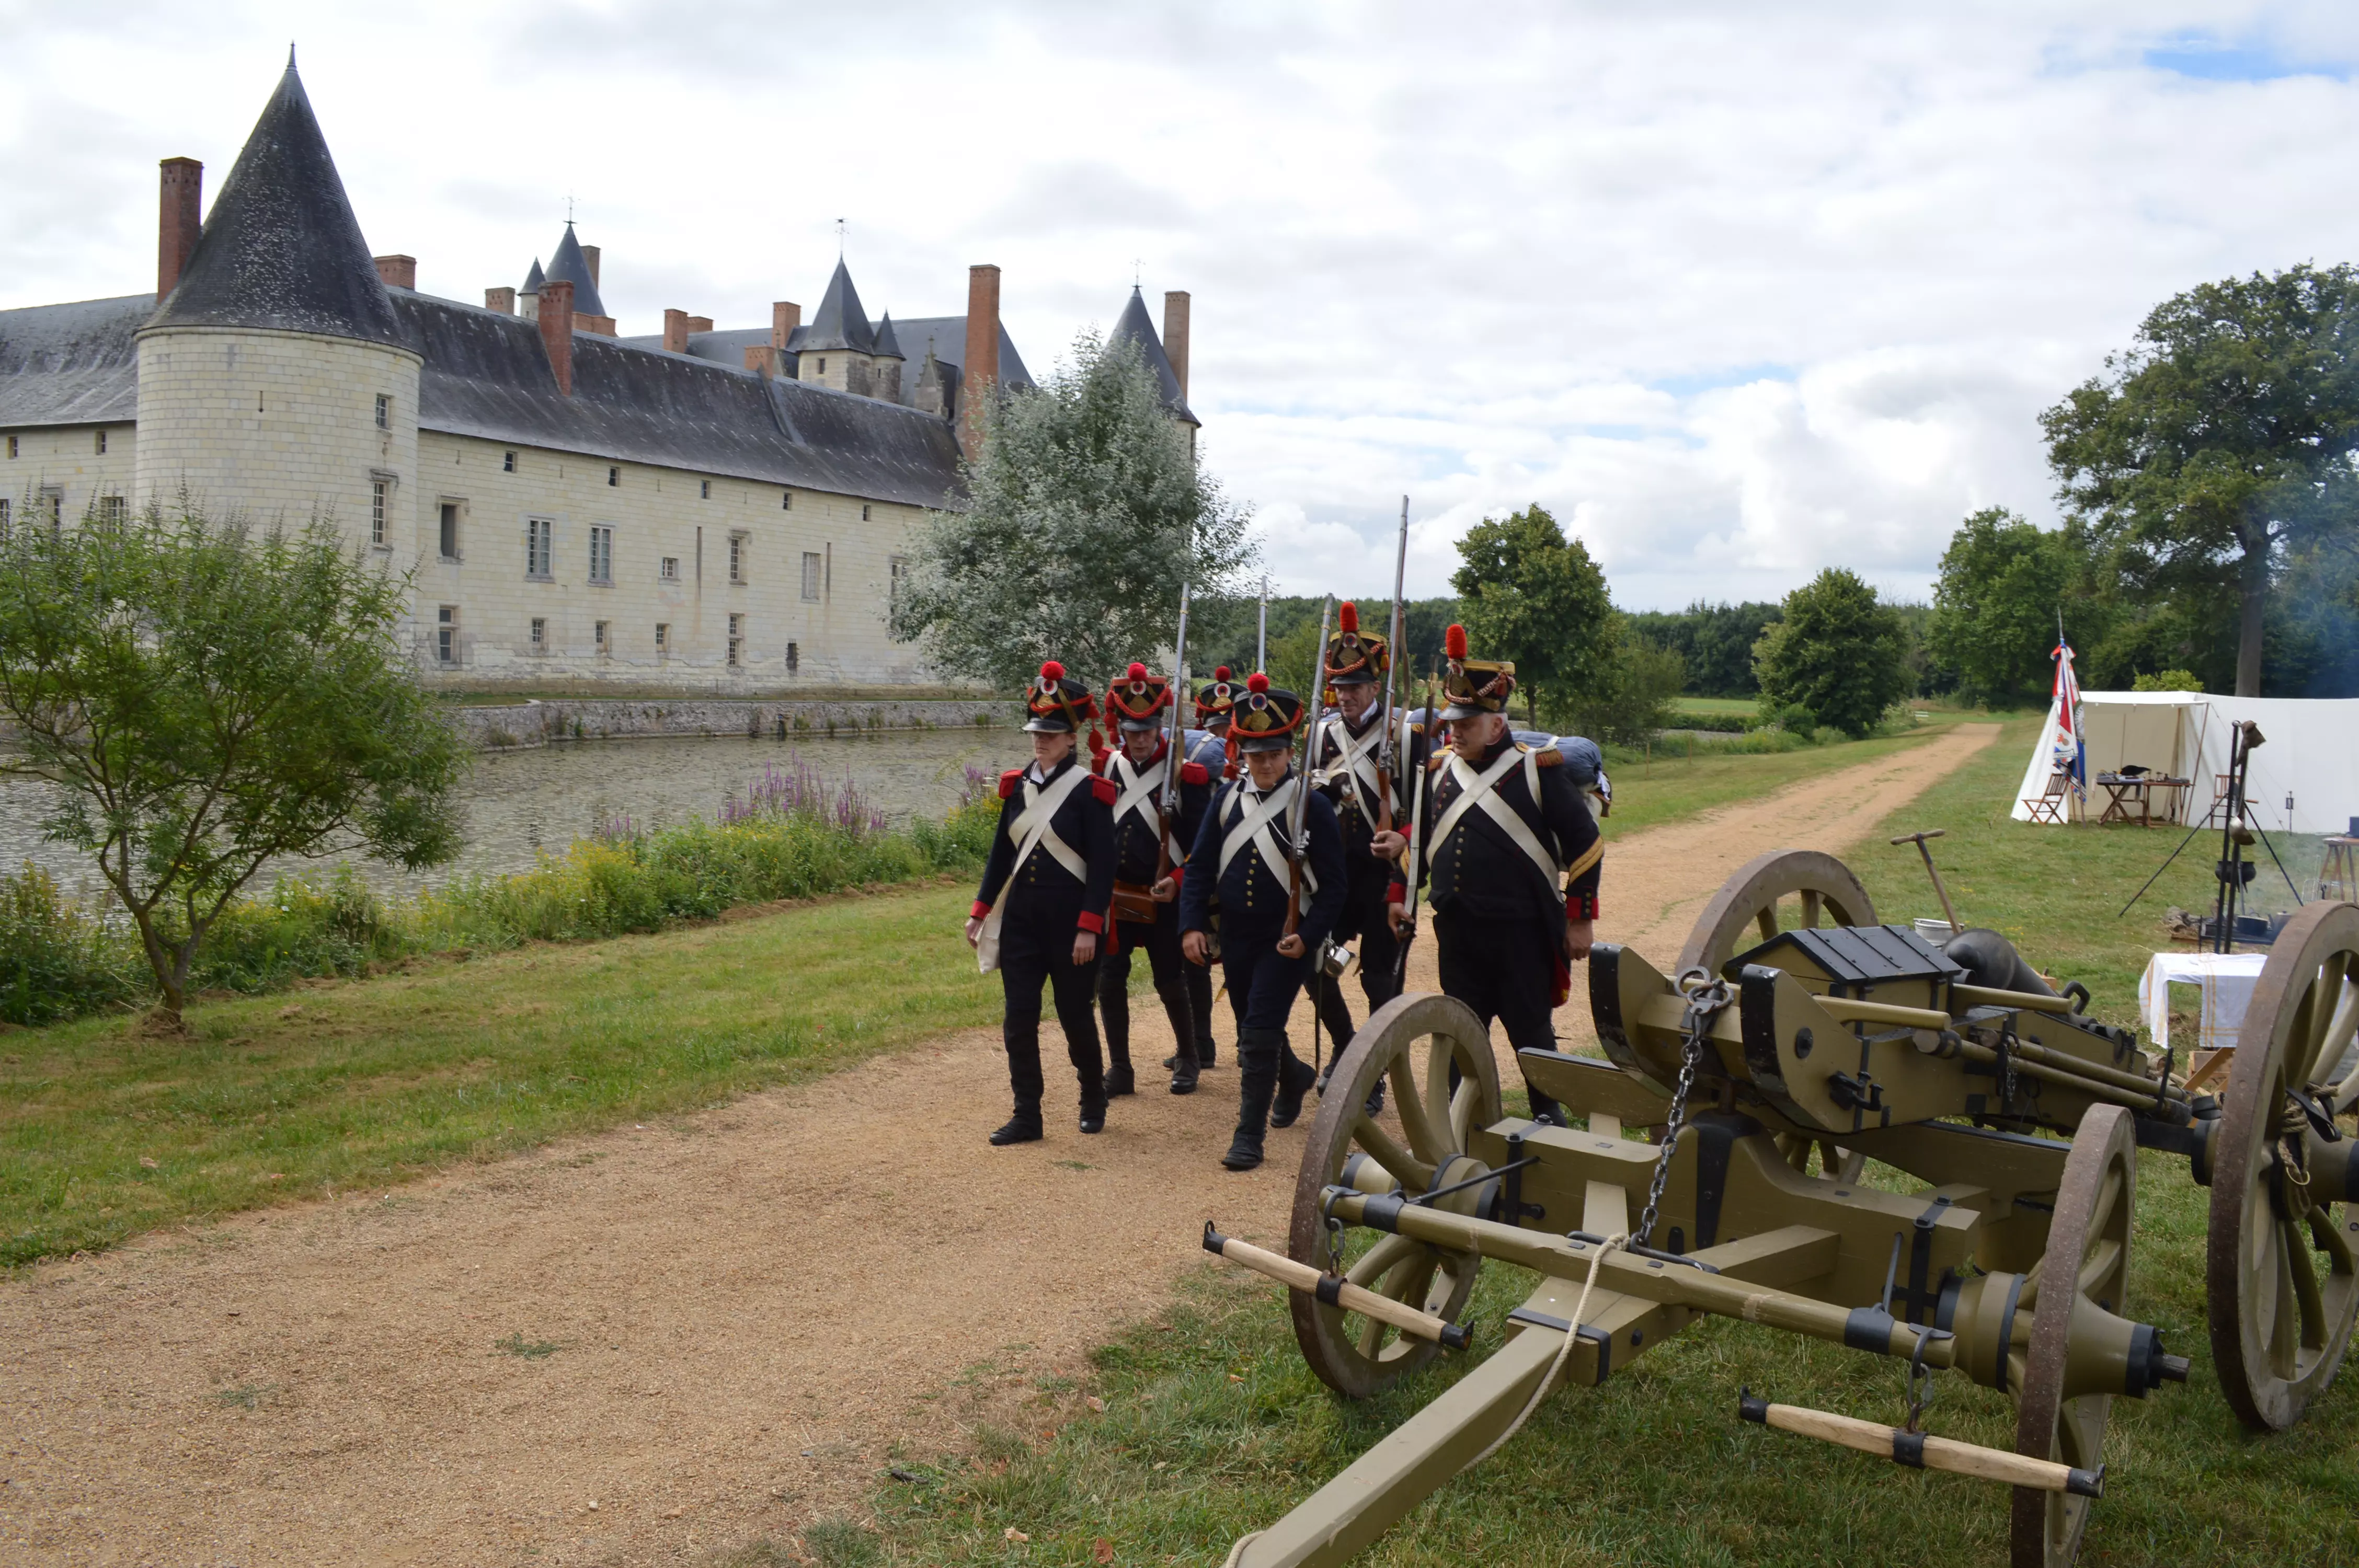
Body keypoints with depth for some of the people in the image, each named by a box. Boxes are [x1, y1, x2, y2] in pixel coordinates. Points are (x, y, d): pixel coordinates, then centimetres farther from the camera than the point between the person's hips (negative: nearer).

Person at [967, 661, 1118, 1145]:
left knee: (1075, 1014, 8)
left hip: (1070, 921, -5)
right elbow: (1002, 852, 12)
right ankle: (1026, 1115, 11)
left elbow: (1103, 866, -12)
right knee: (1019, 1019, 3)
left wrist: (1089, 928, -16)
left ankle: (1093, 1098, 30)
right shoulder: (1017, 785, 6)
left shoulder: (1090, 790, -10)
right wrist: (981, 910, 10)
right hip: (1020, 918, 5)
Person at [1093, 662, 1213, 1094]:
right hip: (1113, 895, 3)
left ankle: (1188, 1060, 27)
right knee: (1109, 979, 1)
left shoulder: (1186, 775, -8)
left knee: (1170, 983, 6)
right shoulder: (1105, 767, 3)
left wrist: (1178, 881, -19)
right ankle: (1119, 1069, 13)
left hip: (1163, 900, -3)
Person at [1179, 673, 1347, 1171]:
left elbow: (1332, 885, -7)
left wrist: (1308, 936, -18)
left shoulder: (1313, 806, -9)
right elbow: (1200, 866, 4)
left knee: (1258, 1035, -10)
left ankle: (1250, 1136, -1)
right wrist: (1192, 925, -6)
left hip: (1286, 941, -5)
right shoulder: (1226, 799, 2)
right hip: (1235, 938, 5)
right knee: (1254, 1031, 18)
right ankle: (1294, 1077, 49)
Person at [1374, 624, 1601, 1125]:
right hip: (1456, 932, 5)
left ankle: (1548, 1117, 24)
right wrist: (1401, 894, 13)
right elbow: (1420, 838, 19)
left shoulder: (1539, 771, -8)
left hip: (1521, 933, -4)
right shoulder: (1439, 772, 7)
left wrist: (1580, 918, -5)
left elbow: (1585, 844, -5)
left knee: (1531, 1033, 7)